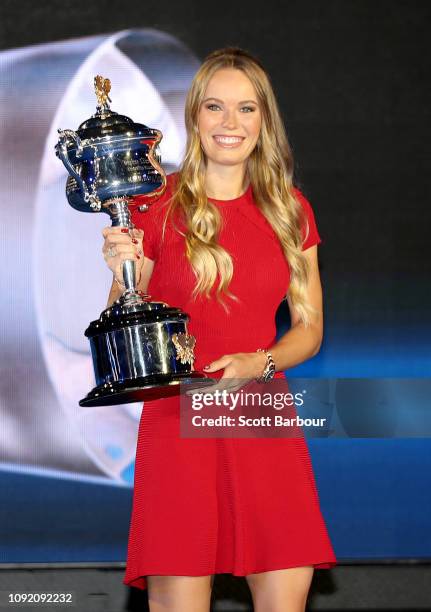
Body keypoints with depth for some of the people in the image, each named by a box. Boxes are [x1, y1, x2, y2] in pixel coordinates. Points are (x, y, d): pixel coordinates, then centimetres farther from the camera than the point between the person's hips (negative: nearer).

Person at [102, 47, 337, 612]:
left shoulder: (291, 210, 10)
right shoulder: (158, 205, 1)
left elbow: (309, 328, 13)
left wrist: (260, 363, -7)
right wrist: (125, 275, -17)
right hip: (178, 422, -3)